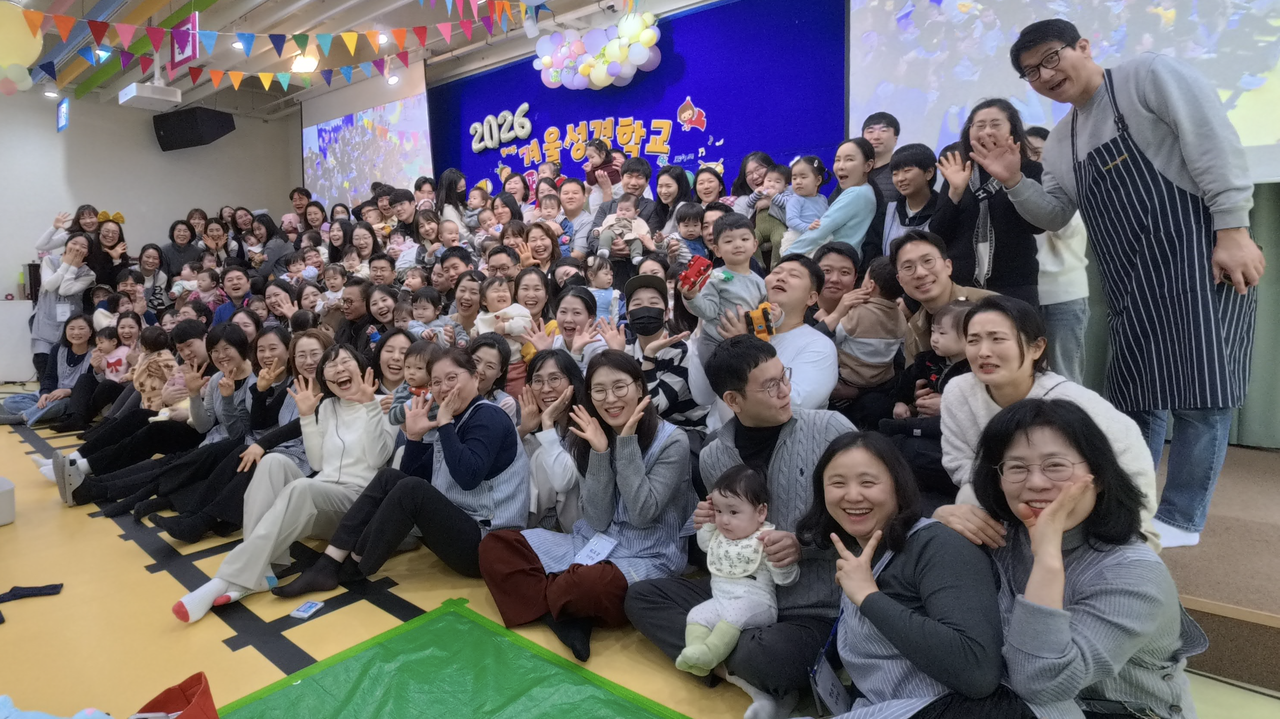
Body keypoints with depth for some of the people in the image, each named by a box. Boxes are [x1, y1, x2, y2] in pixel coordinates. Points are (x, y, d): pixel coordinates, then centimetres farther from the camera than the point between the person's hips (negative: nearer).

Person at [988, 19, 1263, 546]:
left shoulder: (1151, 76, -4)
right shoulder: (1060, 143, 15)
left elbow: (1214, 143, -12)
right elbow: (1054, 216, 13)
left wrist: (1233, 230, -19)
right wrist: (1013, 182, -3)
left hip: (1197, 256, -7)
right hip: (1132, 283, 7)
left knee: (1199, 391, -3)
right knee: (1134, 393, 12)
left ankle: (1179, 518, 8)